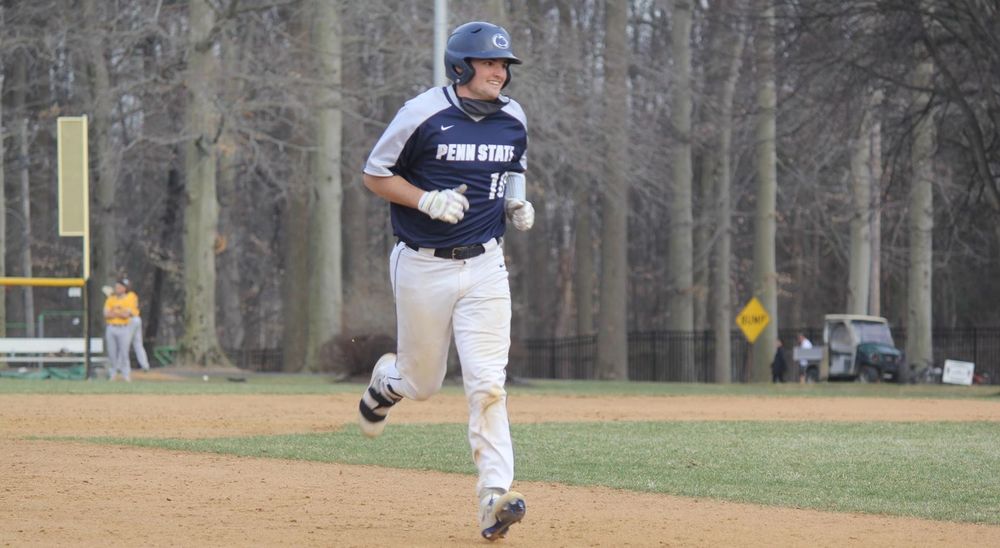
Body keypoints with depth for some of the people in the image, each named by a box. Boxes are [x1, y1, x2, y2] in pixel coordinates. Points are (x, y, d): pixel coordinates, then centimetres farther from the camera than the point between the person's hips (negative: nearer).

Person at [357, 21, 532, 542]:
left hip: (484, 265, 2)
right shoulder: (423, 114, -11)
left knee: (487, 382, -11)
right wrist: (428, 200, -19)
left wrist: (517, 206, 1)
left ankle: (494, 496, -15)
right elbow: (374, 174, -4)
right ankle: (385, 381, 48)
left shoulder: (513, 120, 4)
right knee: (422, 382, 10)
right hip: (423, 266, -2)